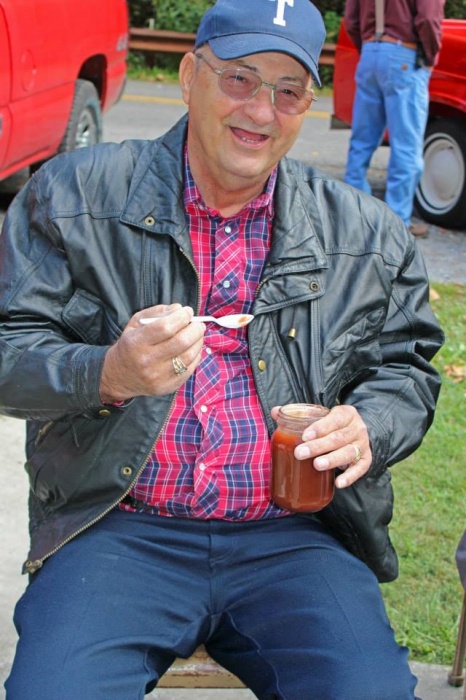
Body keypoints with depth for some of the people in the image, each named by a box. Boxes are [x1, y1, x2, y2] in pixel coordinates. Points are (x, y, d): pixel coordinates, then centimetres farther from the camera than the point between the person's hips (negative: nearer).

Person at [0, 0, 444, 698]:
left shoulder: (367, 233, 11)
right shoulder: (75, 195, 4)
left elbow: (404, 367, 19)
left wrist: (369, 430, -5)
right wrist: (110, 374, -20)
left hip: (293, 538, 2)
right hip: (120, 529, -1)